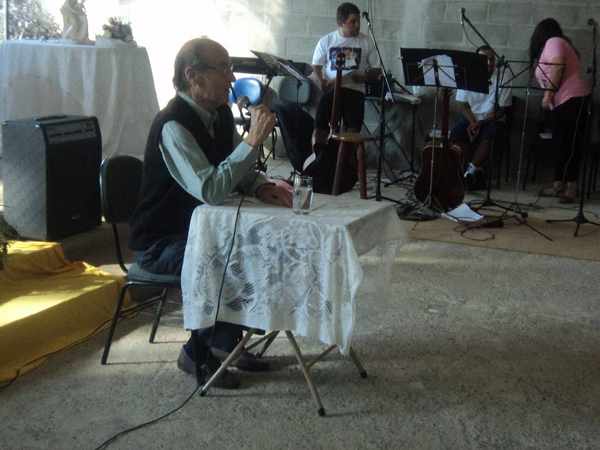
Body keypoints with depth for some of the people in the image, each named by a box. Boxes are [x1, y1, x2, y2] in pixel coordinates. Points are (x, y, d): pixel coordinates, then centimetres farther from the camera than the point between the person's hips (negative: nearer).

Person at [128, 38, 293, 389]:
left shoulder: (221, 113, 2)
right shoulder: (173, 126, -24)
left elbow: (238, 172, 13)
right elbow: (211, 191, -33)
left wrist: (262, 187, -10)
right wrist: (253, 140, -31)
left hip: (202, 229, 9)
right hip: (161, 243, -8)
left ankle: (226, 343, 12)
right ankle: (198, 353, -3)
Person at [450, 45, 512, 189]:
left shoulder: (502, 79, -10)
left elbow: (502, 109, -9)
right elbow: (463, 105, 1)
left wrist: (481, 123, -19)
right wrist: (473, 122, -16)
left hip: (493, 119, -3)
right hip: (471, 117, 3)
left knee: (488, 137, -34)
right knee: (456, 134, -25)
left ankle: (470, 171, -25)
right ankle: (476, 170, -18)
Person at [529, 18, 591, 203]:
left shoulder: (553, 42, -4)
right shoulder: (555, 43, 26)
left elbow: (557, 68, -18)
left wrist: (548, 95, -18)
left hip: (572, 99, -10)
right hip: (562, 101, 10)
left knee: (571, 144, -11)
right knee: (561, 144, 8)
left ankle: (571, 187, -12)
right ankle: (558, 185, 9)